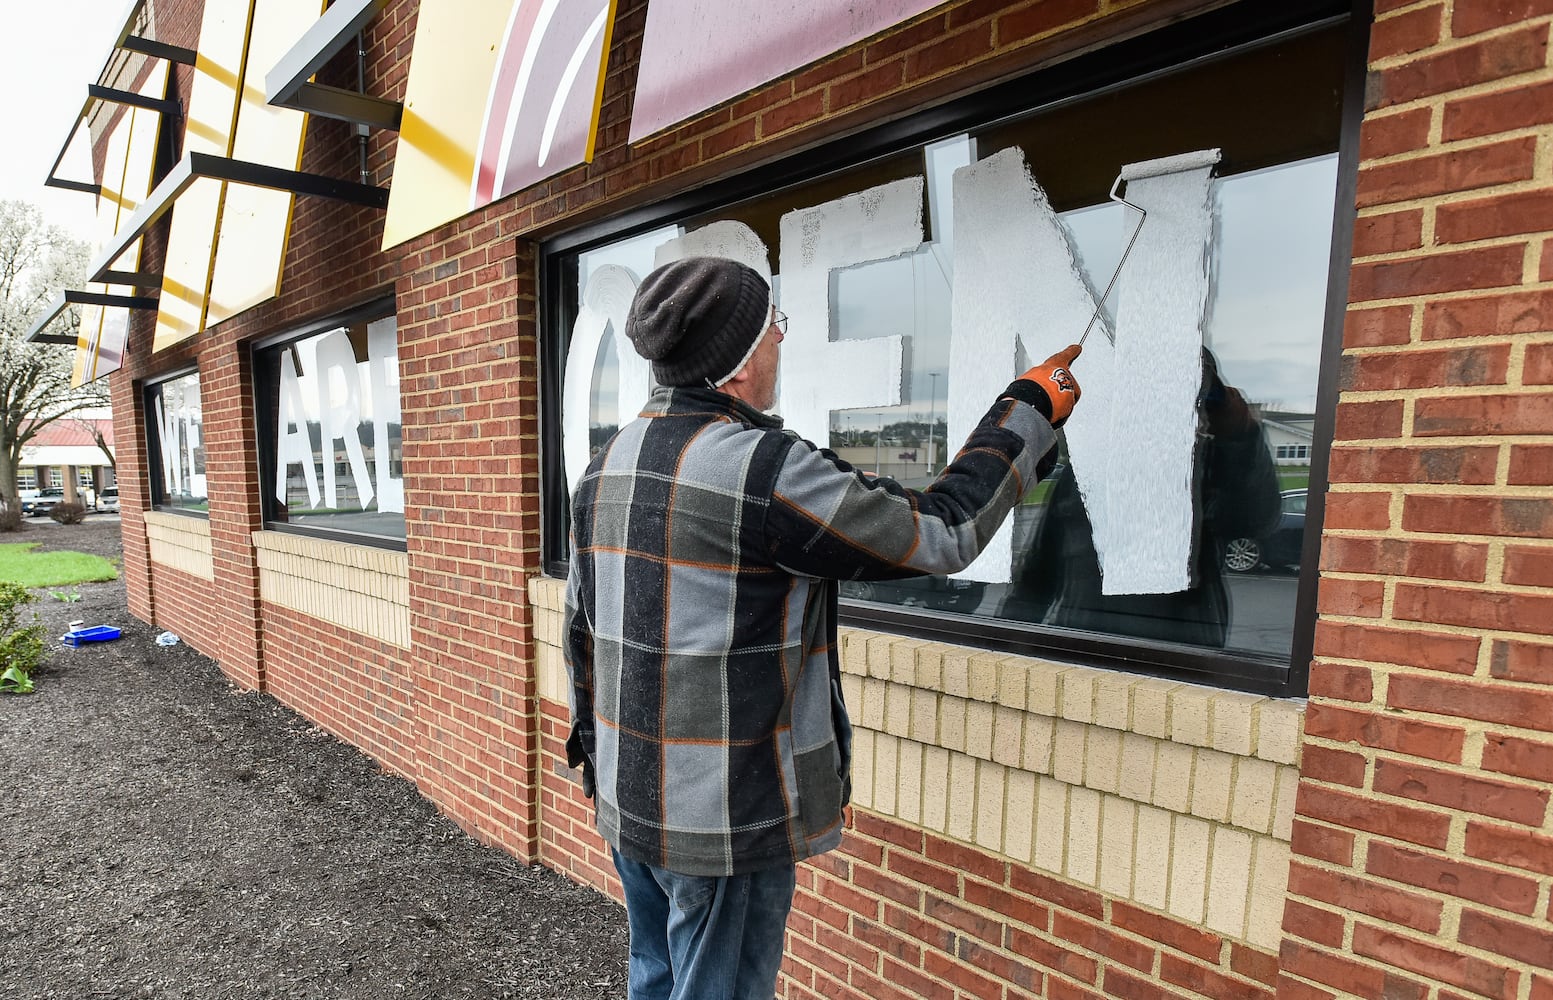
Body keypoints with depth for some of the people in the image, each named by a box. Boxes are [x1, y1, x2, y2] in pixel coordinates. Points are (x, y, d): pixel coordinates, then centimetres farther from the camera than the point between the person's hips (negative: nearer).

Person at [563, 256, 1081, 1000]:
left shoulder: (606, 466, 1)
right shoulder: (764, 468, -25)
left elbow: (581, 629, 9)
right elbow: (943, 534, -17)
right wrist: (1030, 408, -3)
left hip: (627, 801, 8)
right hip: (726, 820, -7)